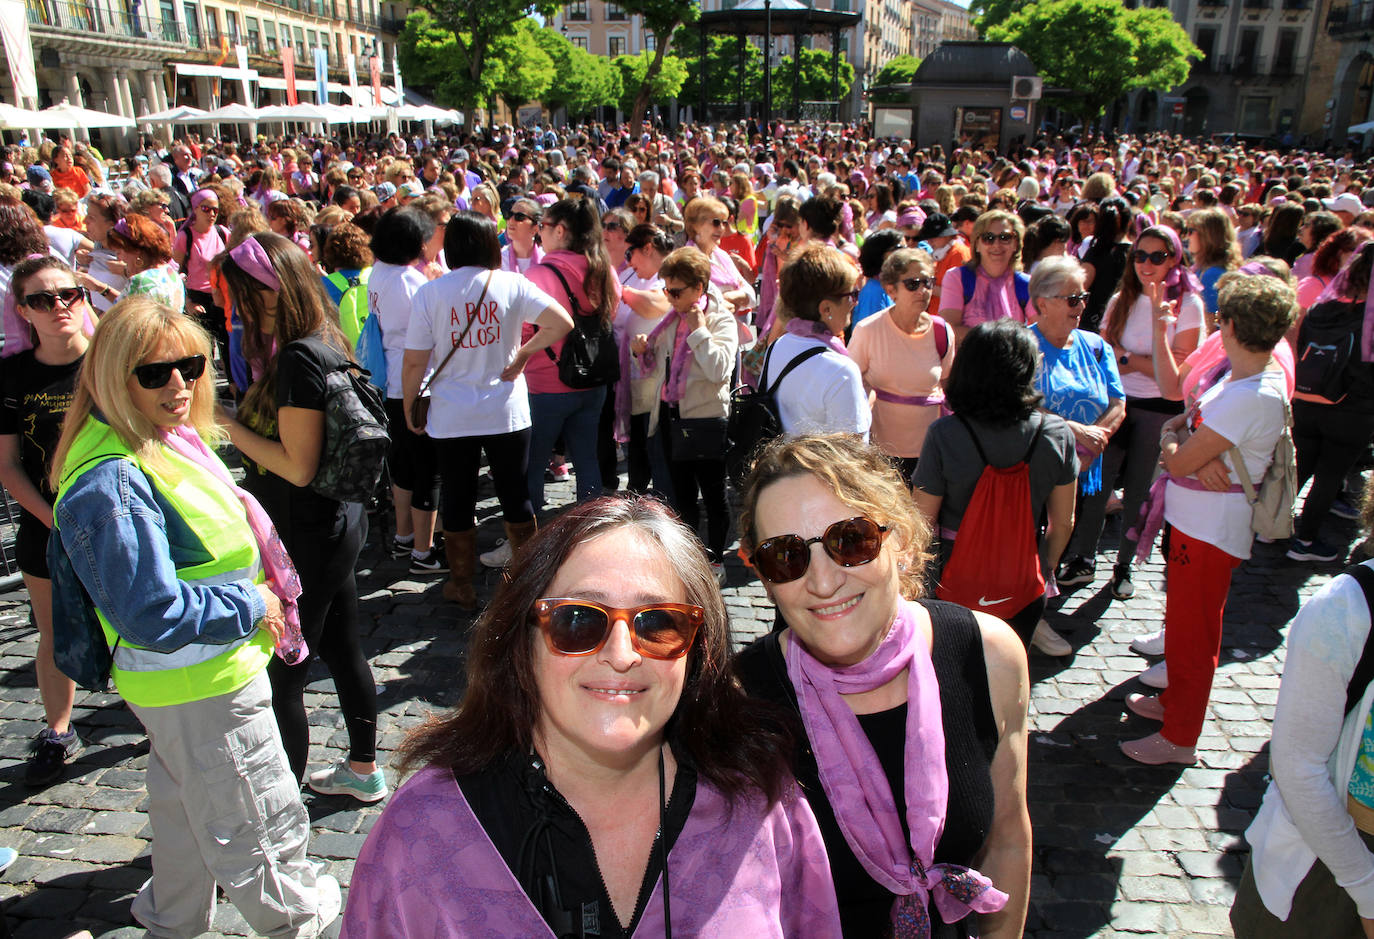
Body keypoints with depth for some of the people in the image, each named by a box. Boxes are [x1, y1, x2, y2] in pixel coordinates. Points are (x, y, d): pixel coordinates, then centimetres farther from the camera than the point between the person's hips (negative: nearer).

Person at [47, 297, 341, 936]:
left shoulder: (168, 445, 2)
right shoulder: (111, 486, -29)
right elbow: (154, 615, -30)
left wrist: (260, 601, 5)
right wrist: (251, 607, -19)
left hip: (184, 678, 10)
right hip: (203, 690, -10)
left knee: (186, 807, 29)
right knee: (263, 820, 11)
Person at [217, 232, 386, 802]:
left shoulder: (299, 359, -22)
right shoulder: (326, 344, 7)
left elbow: (298, 466, -22)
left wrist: (229, 424, -16)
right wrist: (237, 414, 9)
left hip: (305, 536, -10)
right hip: (337, 524, 10)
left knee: (281, 675, 4)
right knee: (342, 649, 21)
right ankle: (363, 769, 38)